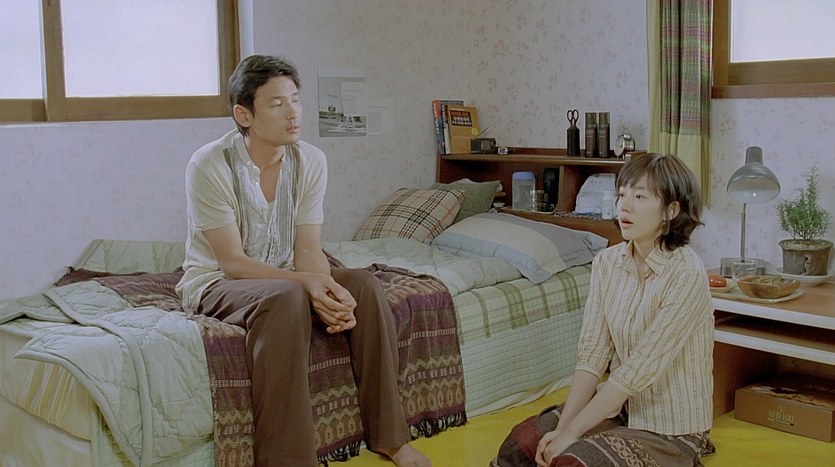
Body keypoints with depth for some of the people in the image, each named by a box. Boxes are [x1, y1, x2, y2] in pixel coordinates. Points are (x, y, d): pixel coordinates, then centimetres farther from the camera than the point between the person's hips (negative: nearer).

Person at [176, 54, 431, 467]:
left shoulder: (310, 161, -5)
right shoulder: (209, 166, -20)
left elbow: (308, 251, -7)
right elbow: (232, 262, -21)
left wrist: (328, 292, -29)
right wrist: (304, 282, -35)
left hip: (282, 278, 5)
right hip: (215, 283, -5)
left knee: (363, 284, -19)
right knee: (285, 298, -36)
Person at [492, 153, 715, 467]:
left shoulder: (686, 275, -21)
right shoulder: (607, 262, -1)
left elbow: (639, 369, -23)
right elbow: (591, 356, -5)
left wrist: (571, 432, -21)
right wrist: (562, 425, -16)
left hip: (671, 429, -5)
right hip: (620, 405, 5)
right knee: (523, 439, -14)